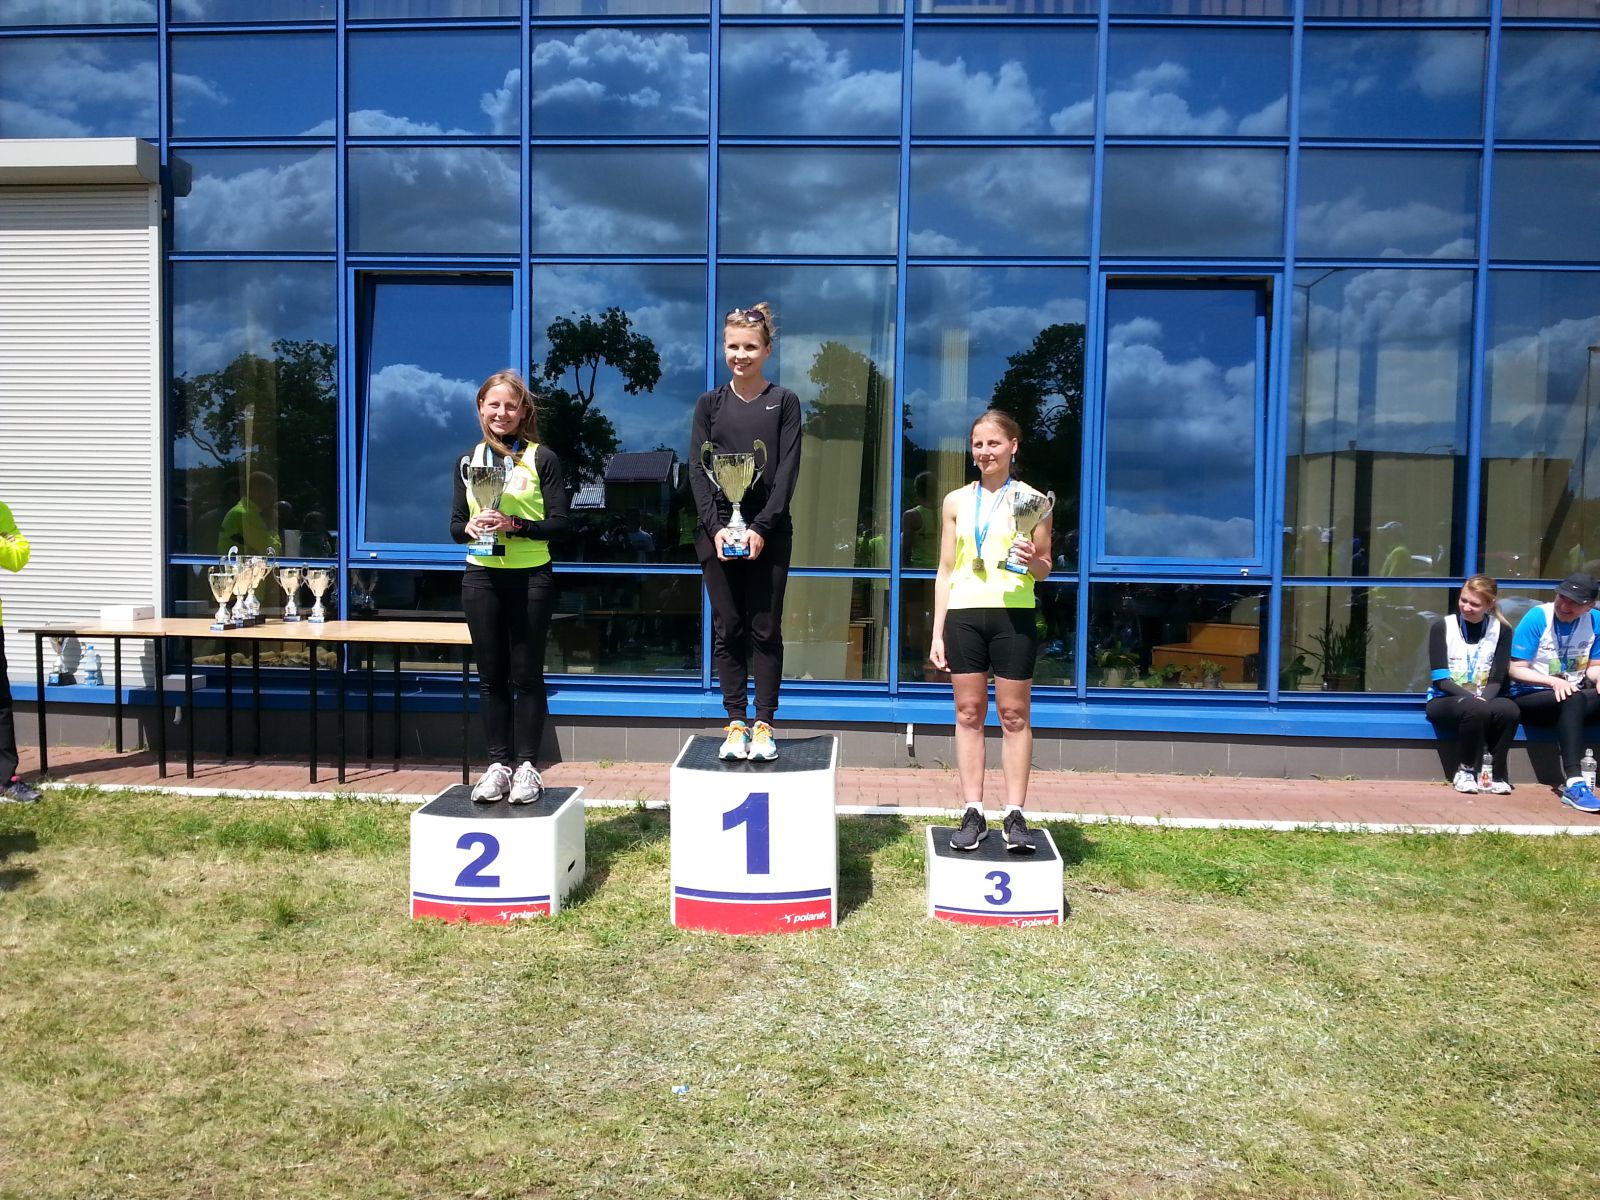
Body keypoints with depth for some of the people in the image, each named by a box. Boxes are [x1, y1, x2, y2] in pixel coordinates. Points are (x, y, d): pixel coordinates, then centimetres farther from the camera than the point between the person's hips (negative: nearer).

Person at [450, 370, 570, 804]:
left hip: (530, 577, -3)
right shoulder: (468, 460, 9)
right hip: (481, 577, 3)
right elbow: (455, 525, 9)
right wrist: (469, 528, -13)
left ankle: (526, 765, 10)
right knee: (491, 675, 7)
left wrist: (513, 525, -21)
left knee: (526, 674, 2)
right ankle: (498, 763, 16)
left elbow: (558, 523, -6)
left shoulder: (542, 459, -2)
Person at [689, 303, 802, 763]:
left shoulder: (784, 402, 4)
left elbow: (787, 472, -3)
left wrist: (761, 528, -13)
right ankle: (735, 723, 10)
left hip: (768, 531, -1)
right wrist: (715, 527, -11)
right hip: (718, 530, 2)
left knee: (765, 630, 1)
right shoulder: (709, 404, 8)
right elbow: (698, 471, 2)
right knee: (727, 629, 4)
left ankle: (763, 725, 7)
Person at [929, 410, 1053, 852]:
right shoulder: (956, 501, 10)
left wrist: (1034, 560, -16)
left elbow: (1044, 570, 9)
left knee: (1014, 715, 3)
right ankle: (973, 814, 11)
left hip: (1013, 615, -2)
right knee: (968, 713, 4)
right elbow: (945, 571, 11)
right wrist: (937, 632, 6)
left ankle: (1014, 815, 9)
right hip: (964, 615, 2)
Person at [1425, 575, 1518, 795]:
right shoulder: (1442, 627, -3)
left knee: (1510, 710, -33)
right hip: (1444, 701, -2)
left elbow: (1497, 679, -4)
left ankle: (1497, 773, -13)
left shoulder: (1502, 630, 3)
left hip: (1483, 701, 2)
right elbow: (1440, 680, -10)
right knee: (1475, 710, -37)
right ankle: (1465, 771, -14)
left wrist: (1483, 699, -25)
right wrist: (1472, 699, -26)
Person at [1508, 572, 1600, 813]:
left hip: (1571, 700, 5)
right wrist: (1553, 681, -24)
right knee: (1574, 700, -35)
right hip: (1529, 698, -4)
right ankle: (1574, 784, -44)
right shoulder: (1537, 618, -10)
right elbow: (1516, 670, -10)